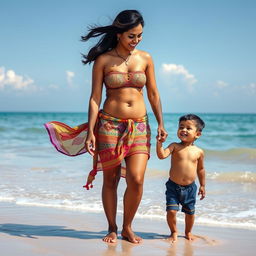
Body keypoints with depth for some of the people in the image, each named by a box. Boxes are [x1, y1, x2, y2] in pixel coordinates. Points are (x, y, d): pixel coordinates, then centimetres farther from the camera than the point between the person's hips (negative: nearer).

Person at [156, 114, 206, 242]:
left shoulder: (199, 152, -1)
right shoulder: (175, 146, -6)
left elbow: (200, 169, 11)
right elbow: (162, 155, -21)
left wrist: (202, 185, 14)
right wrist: (159, 143, -34)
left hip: (190, 188, 2)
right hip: (173, 186, -2)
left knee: (190, 212, 12)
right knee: (171, 211, -7)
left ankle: (188, 232, 37)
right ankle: (174, 232, 19)